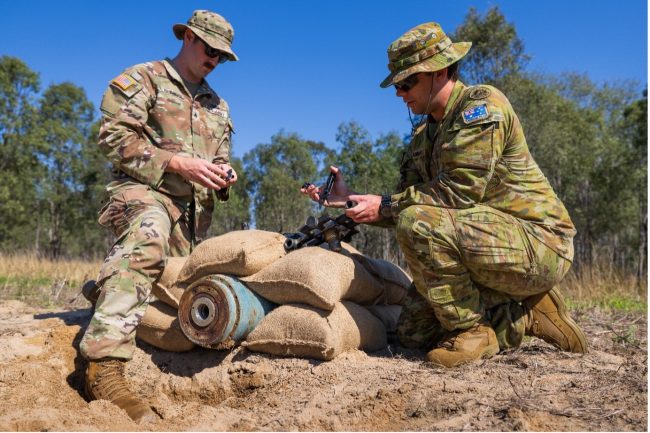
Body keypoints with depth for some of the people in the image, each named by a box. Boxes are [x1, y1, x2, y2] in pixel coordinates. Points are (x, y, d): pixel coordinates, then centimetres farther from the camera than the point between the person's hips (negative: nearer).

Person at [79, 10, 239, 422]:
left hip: (195, 208, 8)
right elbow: (114, 136, -8)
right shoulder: (142, 79, 6)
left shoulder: (218, 105, 26)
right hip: (144, 190, -8)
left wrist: (224, 177, 3)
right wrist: (177, 163, -16)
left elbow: (221, 158, 29)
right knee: (145, 245, -37)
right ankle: (105, 368, -46)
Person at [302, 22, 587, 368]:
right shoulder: (423, 137, 14)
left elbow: (460, 190, -24)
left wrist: (384, 206, -20)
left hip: (538, 243, -9)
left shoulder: (481, 104, -13)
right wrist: (350, 200, -3)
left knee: (419, 222, -30)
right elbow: (407, 203, 8)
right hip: (487, 248, 9)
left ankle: (473, 330, -12)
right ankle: (527, 317, 12)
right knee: (414, 333, 4)